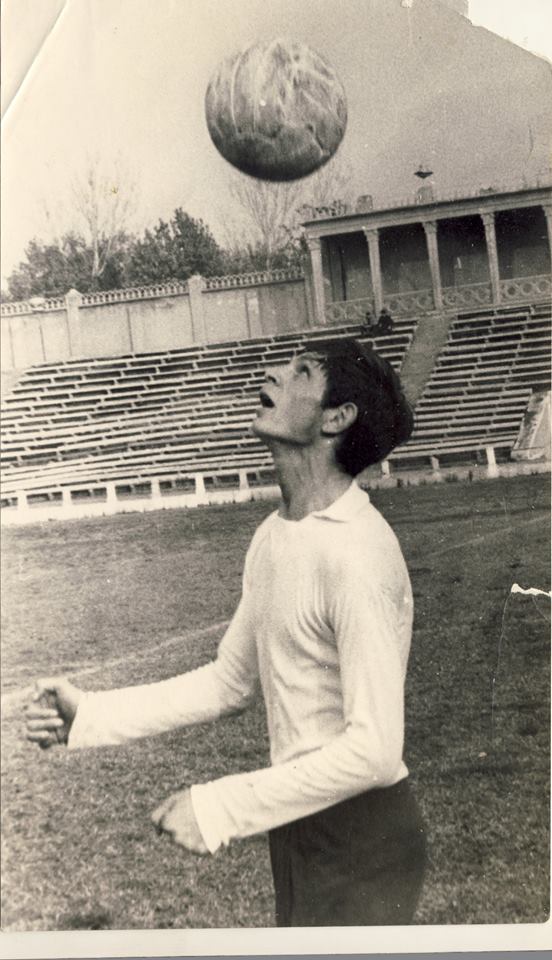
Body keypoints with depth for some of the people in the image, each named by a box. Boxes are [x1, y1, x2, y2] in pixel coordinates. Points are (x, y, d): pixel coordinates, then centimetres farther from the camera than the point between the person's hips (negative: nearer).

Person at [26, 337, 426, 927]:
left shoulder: (357, 552, -26)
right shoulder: (273, 536, 2)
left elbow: (373, 749, -27)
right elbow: (232, 681, 11)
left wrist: (220, 809, -24)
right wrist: (90, 715, 3)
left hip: (361, 839, -8)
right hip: (300, 822, 8)